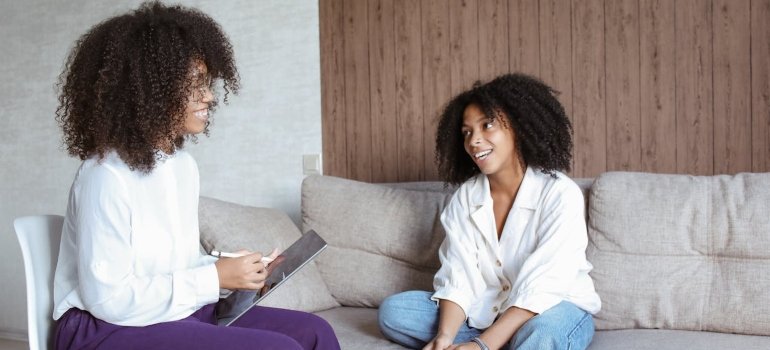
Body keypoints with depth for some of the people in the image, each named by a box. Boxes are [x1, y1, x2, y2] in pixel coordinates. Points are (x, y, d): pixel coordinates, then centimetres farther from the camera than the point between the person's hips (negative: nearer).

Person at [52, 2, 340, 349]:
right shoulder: (107, 175, -19)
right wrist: (215, 277, -19)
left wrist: (234, 272, -3)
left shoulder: (184, 164, 8)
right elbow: (108, 298, -22)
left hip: (177, 314, 8)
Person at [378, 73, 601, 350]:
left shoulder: (560, 193, -17)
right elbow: (457, 278, -9)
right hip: (487, 312, 6)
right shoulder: (465, 197, -1)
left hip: (555, 309, -5)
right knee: (393, 310, -13)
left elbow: (540, 290, -25)